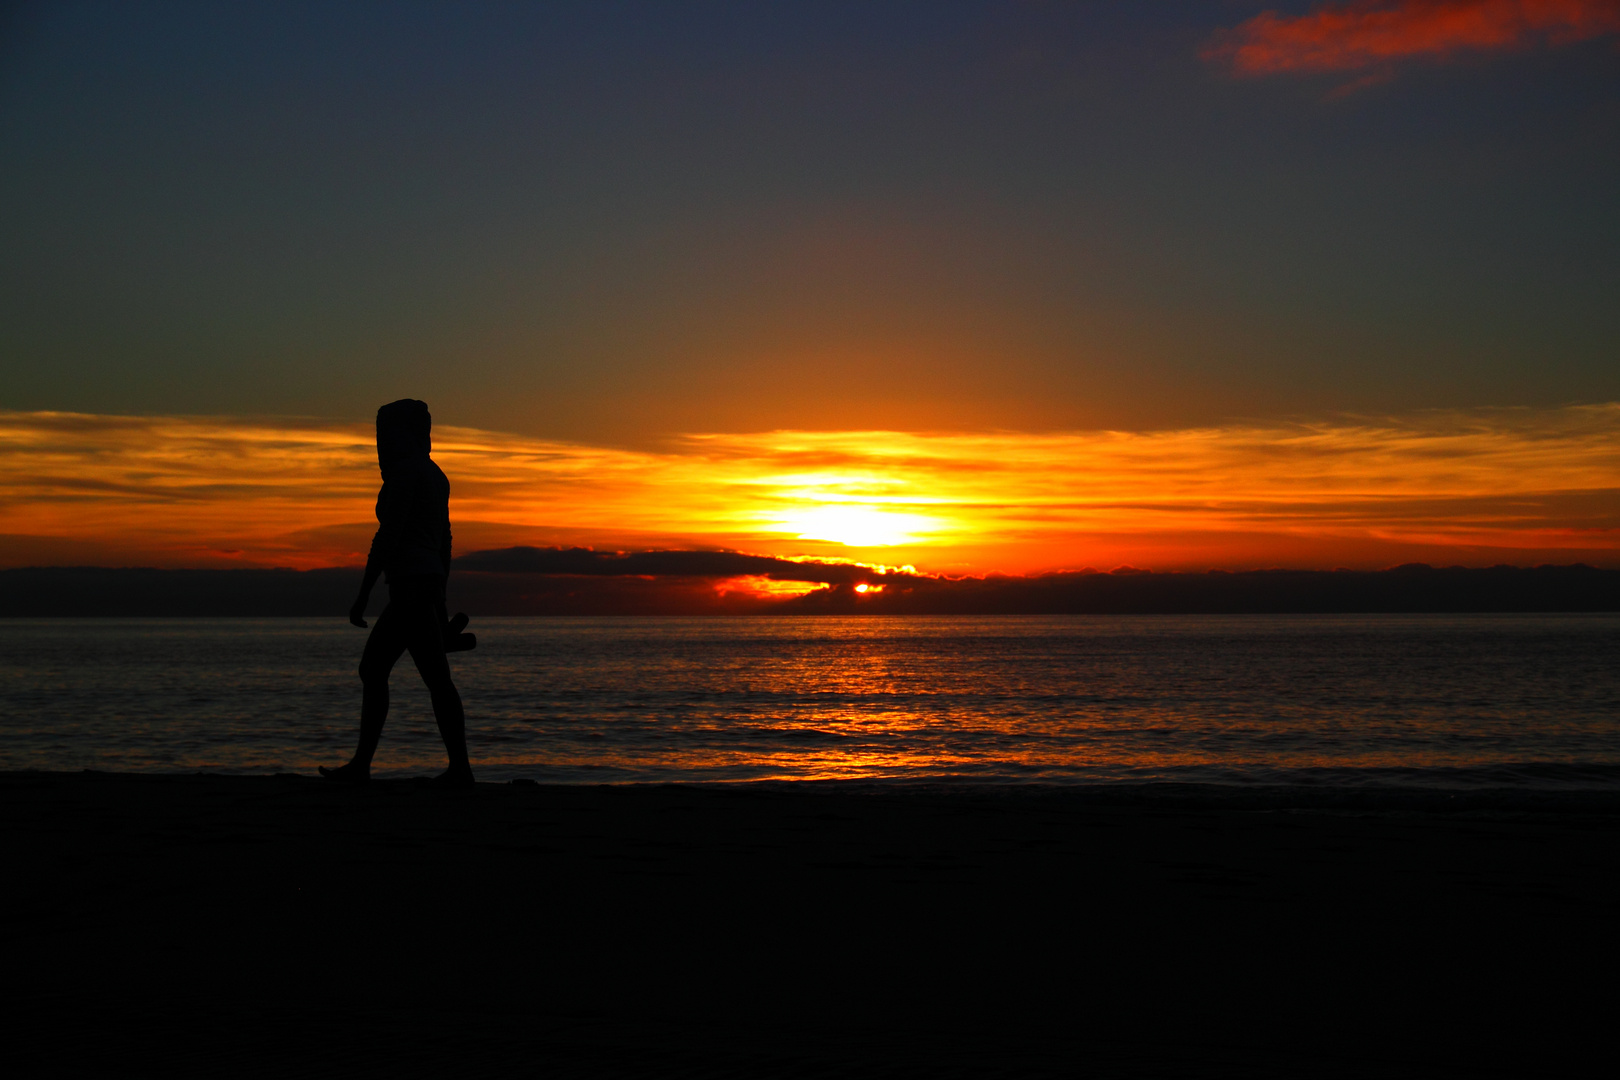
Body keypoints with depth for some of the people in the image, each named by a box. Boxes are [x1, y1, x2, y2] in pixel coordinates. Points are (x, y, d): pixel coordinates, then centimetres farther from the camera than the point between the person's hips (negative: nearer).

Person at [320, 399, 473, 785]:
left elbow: (387, 535, -15)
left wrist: (362, 595, -13)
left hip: (410, 584, -9)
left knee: (437, 678, -8)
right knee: (372, 669, 12)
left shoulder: (406, 471, -10)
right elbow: (444, 541, 20)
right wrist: (439, 604, 23)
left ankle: (460, 767, -6)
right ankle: (361, 764, 13)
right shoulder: (434, 475, 18)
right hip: (429, 581, 9)